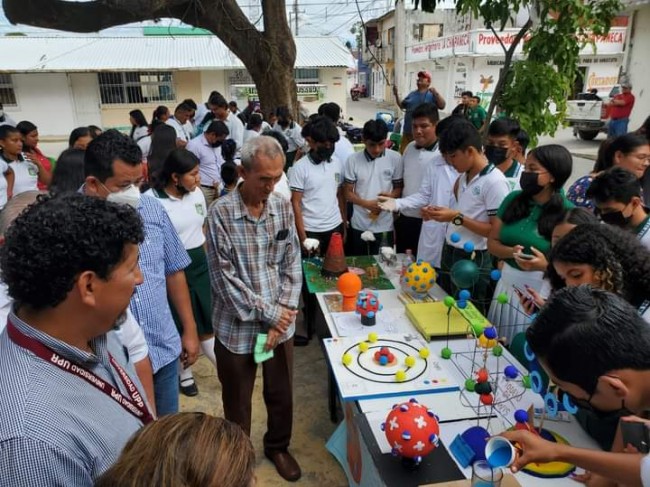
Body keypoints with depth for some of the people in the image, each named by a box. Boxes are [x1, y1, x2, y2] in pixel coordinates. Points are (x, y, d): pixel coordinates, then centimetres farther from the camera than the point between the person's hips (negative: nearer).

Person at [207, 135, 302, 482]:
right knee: (237, 401, 16)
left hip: (280, 323, 4)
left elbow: (292, 266, 0)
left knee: (281, 394, 20)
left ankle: (278, 447, 47)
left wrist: (282, 314, -9)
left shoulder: (283, 207, -2)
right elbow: (224, 277, -16)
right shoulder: (220, 213, -15)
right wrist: (268, 313, -15)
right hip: (236, 326, -3)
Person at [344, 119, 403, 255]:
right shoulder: (353, 160, -6)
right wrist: (367, 203, -20)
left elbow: (399, 188, 5)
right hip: (359, 225, 1)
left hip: (384, 226, 0)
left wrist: (390, 196, -18)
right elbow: (348, 193, -2)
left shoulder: (395, 158, -5)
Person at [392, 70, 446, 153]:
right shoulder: (412, 94, 14)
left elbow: (442, 106, -14)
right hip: (408, 131, 5)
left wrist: (436, 93, -28)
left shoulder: (432, 95, -2)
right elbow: (402, 105, 19)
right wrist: (396, 94, 6)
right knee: (403, 152, 10)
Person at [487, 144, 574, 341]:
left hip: (542, 289, -4)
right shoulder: (513, 199, 2)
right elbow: (492, 242, 4)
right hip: (507, 282, 4)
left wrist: (546, 265, -26)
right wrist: (511, 252, -16)